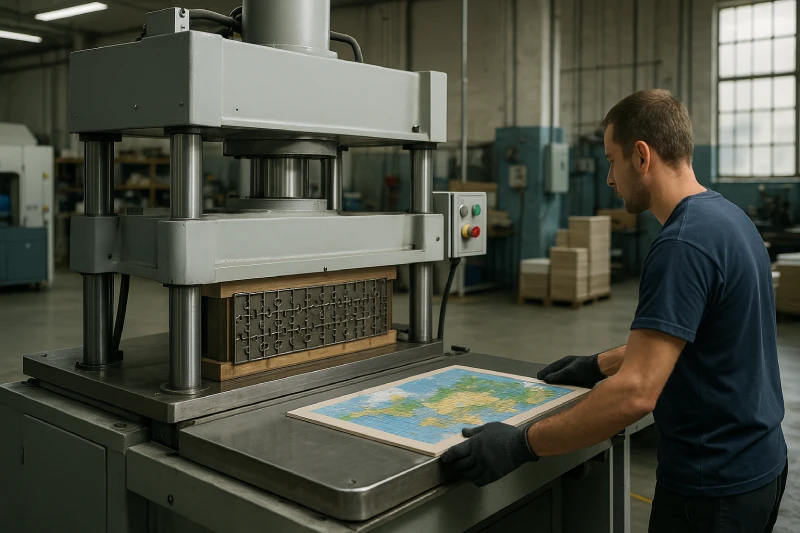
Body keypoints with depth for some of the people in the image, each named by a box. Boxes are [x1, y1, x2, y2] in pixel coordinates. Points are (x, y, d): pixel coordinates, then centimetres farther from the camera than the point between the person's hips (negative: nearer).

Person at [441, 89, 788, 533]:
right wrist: (600, 366, 21)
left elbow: (637, 392, -32)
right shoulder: (724, 216, 5)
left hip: (713, 484, -9)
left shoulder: (683, 243, -26)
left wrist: (520, 445, -27)